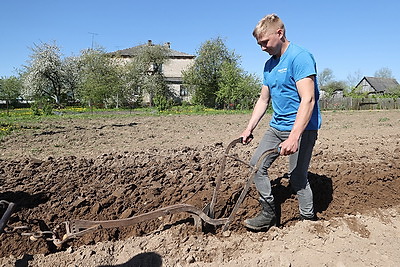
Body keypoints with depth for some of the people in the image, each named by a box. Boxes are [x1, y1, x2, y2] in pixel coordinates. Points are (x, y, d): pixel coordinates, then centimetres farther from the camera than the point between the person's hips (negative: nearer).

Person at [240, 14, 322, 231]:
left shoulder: (300, 57, -14)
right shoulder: (269, 64, 12)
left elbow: (308, 100, -23)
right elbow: (263, 100, 16)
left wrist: (293, 137, -31)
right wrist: (249, 129, 12)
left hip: (302, 128, -8)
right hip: (276, 127, 8)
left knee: (297, 177, -2)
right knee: (257, 166, 5)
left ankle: (309, 219, 22)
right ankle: (269, 213, 20)